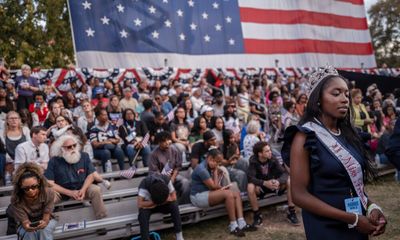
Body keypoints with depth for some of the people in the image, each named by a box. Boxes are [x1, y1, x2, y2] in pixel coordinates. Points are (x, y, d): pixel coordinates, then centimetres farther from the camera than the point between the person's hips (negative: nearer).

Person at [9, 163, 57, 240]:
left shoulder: (48, 193, -29)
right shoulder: (16, 199, -30)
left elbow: (46, 218, -23)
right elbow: (25, 222, -24)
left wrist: (44, 222, -48)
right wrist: (27, 226, -49)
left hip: (46, 221, 1)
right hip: (27, 224, 0)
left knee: (44, 230, -32)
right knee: (29, 233, -33)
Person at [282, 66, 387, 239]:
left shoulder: (348, 133, 5)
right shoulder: (305, 136, -14)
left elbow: (355, 181, 14)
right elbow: (299, 195, -18)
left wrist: (371, 206, -6)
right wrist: (351, 218, -20)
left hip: (358, 225, 6)